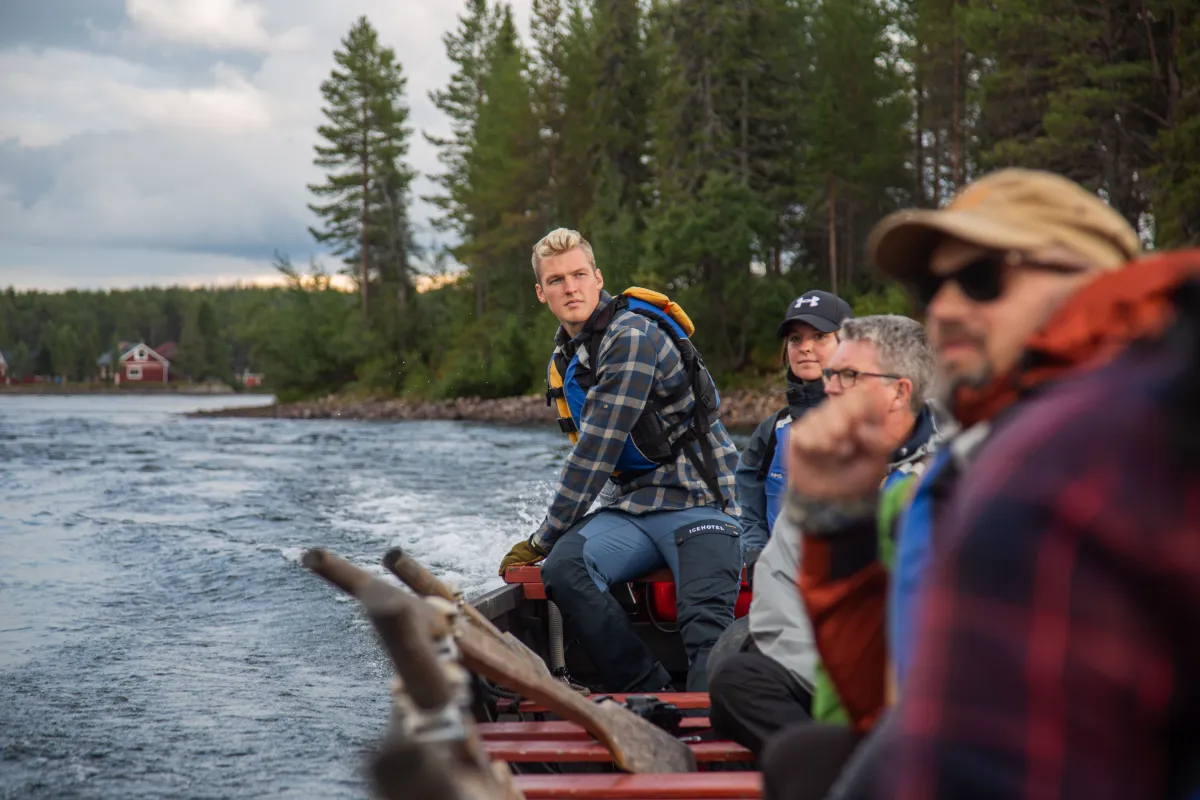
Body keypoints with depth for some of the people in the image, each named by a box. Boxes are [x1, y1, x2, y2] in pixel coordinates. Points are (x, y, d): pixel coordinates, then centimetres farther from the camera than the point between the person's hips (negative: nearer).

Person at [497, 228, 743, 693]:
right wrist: (549, 544, 15)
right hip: (631, 503, 7)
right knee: (563, 568, -24)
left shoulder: (632, 336, -13)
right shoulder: (562, 362, 16)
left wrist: (543, 539, -8)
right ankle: (649, 695, -23)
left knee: (706, 621, -29)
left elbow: (597, 450, -14)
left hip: (695, 497, -7)